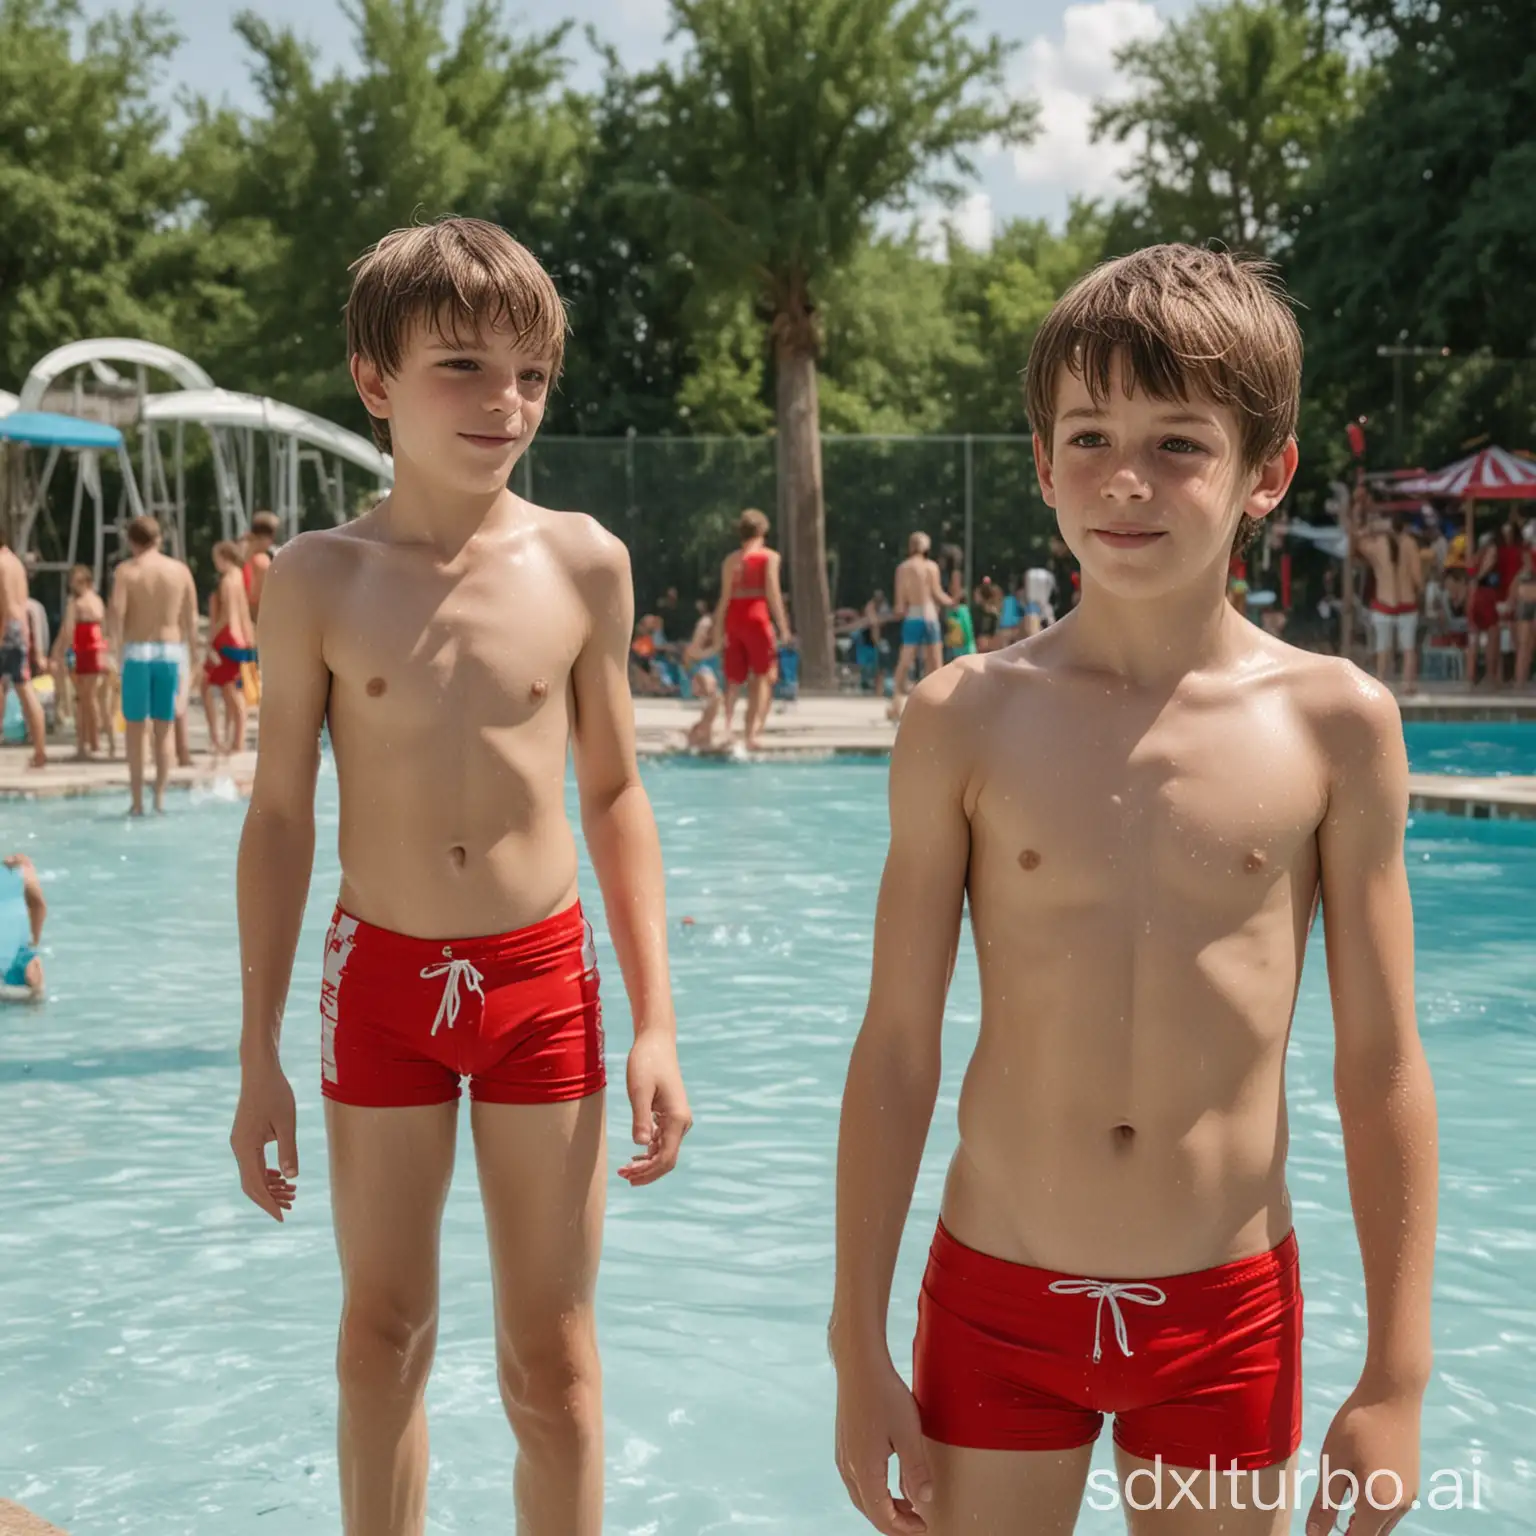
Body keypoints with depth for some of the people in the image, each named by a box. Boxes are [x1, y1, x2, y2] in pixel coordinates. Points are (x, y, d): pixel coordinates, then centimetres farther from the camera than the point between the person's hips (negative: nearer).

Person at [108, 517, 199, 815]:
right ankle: (160, 796, 4)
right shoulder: (180, 570, 6)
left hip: (137, 653, -2)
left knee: (135, 729, 6)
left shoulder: (126, 570, -2)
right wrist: (192, 660, 12)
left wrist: (118, 651, -3)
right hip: (171, 652, 2)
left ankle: (137, 801, 4)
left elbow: (115, 613, -13)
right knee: (164, 730, 10)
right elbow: (191, 620, 5)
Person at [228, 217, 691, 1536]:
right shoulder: (320, 578, -5)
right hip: (382, 981, 0)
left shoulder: (584, 562, -4)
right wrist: (260, 1054, 0)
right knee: (385, 1332, 13)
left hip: (543, 980, 0)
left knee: (551, 1355, 7)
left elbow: (615, 795, 2)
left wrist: (656, 1022, -1)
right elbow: (281, 814, 0)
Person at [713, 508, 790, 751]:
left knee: (734, 679, 14)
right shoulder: (770, 557, 1)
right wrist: (783, 625, -8)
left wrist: (719, 627, 9)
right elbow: (773, 592, -8)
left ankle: (727, 726, 2)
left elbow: (725, 596, 5)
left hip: (733, 619, 4)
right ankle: (753, 732, -9)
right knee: (763, 676, 2)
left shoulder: (730, 559, 10)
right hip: (757, 617, -4)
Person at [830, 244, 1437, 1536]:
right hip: (999, 1292, 0)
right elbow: (896, 1048, -2)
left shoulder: (1334, 724, -6)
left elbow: (1381, 1067, -2)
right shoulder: (968, 718, -7)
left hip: (1229, 1303, 0)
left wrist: (1396, 1379, -1)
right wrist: (858, 1348, 0)